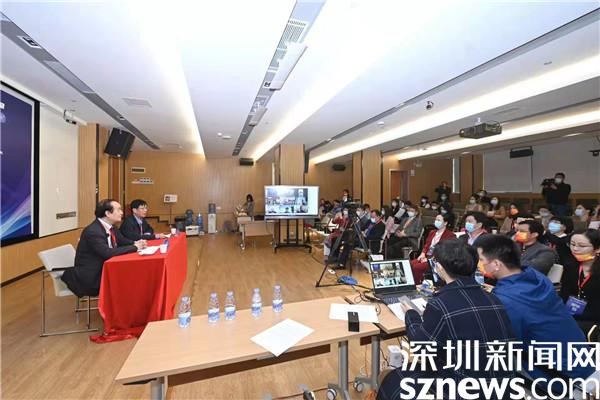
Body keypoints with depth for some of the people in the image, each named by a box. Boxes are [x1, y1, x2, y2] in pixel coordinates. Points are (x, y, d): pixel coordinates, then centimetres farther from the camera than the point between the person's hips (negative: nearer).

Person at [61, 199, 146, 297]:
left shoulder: (110, 227, 2)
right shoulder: (93, 231, -22)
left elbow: (123, 241, 13)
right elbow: (108, 253, -32)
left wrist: (136, 243, -9)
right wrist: (135, 247, -24)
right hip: (91, 277, -7)